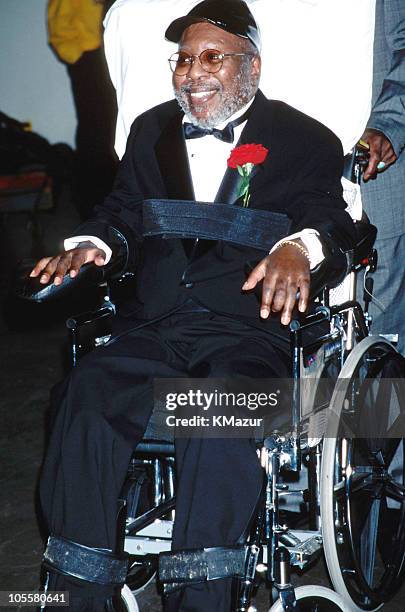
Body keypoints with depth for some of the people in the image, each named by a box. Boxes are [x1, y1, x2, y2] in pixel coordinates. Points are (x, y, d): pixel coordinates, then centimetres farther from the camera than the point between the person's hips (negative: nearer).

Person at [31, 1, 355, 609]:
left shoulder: (308, 142, 10)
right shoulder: (151, 131, 23)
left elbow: (331, 222, 0)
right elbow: (123, 211, 23)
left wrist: (299, 247, -24)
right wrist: (93, 244, 0)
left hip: (250, 333, -3)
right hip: (153, 331, 4)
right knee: (83, 398, -26)